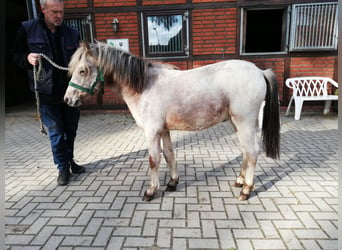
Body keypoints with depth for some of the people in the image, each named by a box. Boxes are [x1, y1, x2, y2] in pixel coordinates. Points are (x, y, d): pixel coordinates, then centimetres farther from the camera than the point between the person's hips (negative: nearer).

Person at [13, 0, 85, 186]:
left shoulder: (72, 33, 3)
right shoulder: (27, 29, -2)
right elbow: (16, 55, 5)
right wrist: (28, 58, -17)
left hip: (71, 90, 3)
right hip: (47, 92, -2)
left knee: (71, 130, 14)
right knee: (55, 132, 5)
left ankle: (69, 160, 35)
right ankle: (63, 167, 21)